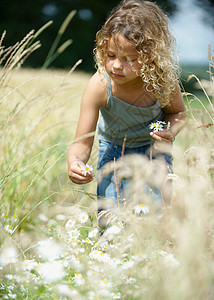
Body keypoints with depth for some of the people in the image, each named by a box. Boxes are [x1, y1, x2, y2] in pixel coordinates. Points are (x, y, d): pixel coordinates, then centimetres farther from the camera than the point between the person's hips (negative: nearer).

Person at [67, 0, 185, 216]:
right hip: (114, 148, 0)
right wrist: (75, 163, -51)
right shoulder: (99, 86, -32)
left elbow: (177, 111, -4)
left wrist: (170, 133, -26)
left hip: (153, 149, 0)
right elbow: (82, 143, -29)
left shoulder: (163, 80, -28)